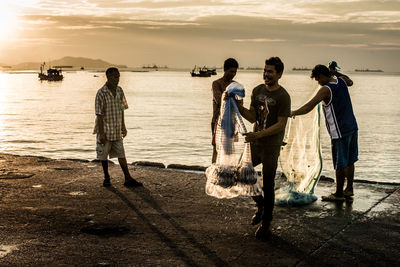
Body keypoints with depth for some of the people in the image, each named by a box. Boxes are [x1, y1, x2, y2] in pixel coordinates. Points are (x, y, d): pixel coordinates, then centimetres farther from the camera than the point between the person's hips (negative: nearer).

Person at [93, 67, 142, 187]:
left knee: (121, 155, 5)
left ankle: (128, 179, 7)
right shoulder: (101, 93, -15)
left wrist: (123, 127, 15)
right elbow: (99, 115, -15)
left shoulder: (119, 91, 4)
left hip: (117, 130, 5)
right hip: (105, 130, -5)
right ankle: (106, 178, 24)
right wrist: (101, 133, -17)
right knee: (103, 155, 8)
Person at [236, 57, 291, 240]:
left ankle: (266, 224, 13)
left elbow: (281, 125, -16)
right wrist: (240, 109, -14)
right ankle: (260, 205, 33)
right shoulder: (257, 91, 6)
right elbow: (252, 118, 5)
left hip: (271, 147, -6)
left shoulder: (283, 97, -13)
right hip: (254, 143, 6)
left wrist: (258, 134, -26)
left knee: (268, 186, 0)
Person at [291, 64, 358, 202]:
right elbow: (350, 81, 32)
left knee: (340, 164, 2)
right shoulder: (341, 81, 5)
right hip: (352, 127, 8)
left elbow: (309, 106, -21)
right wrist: (335, 72, 25)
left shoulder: (326, 89, -17)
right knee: (349, 161, 17)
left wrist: (292, 113, -13)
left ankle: (339, 194, 12)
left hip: (340, 132, -8)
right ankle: (349, 189, 29)